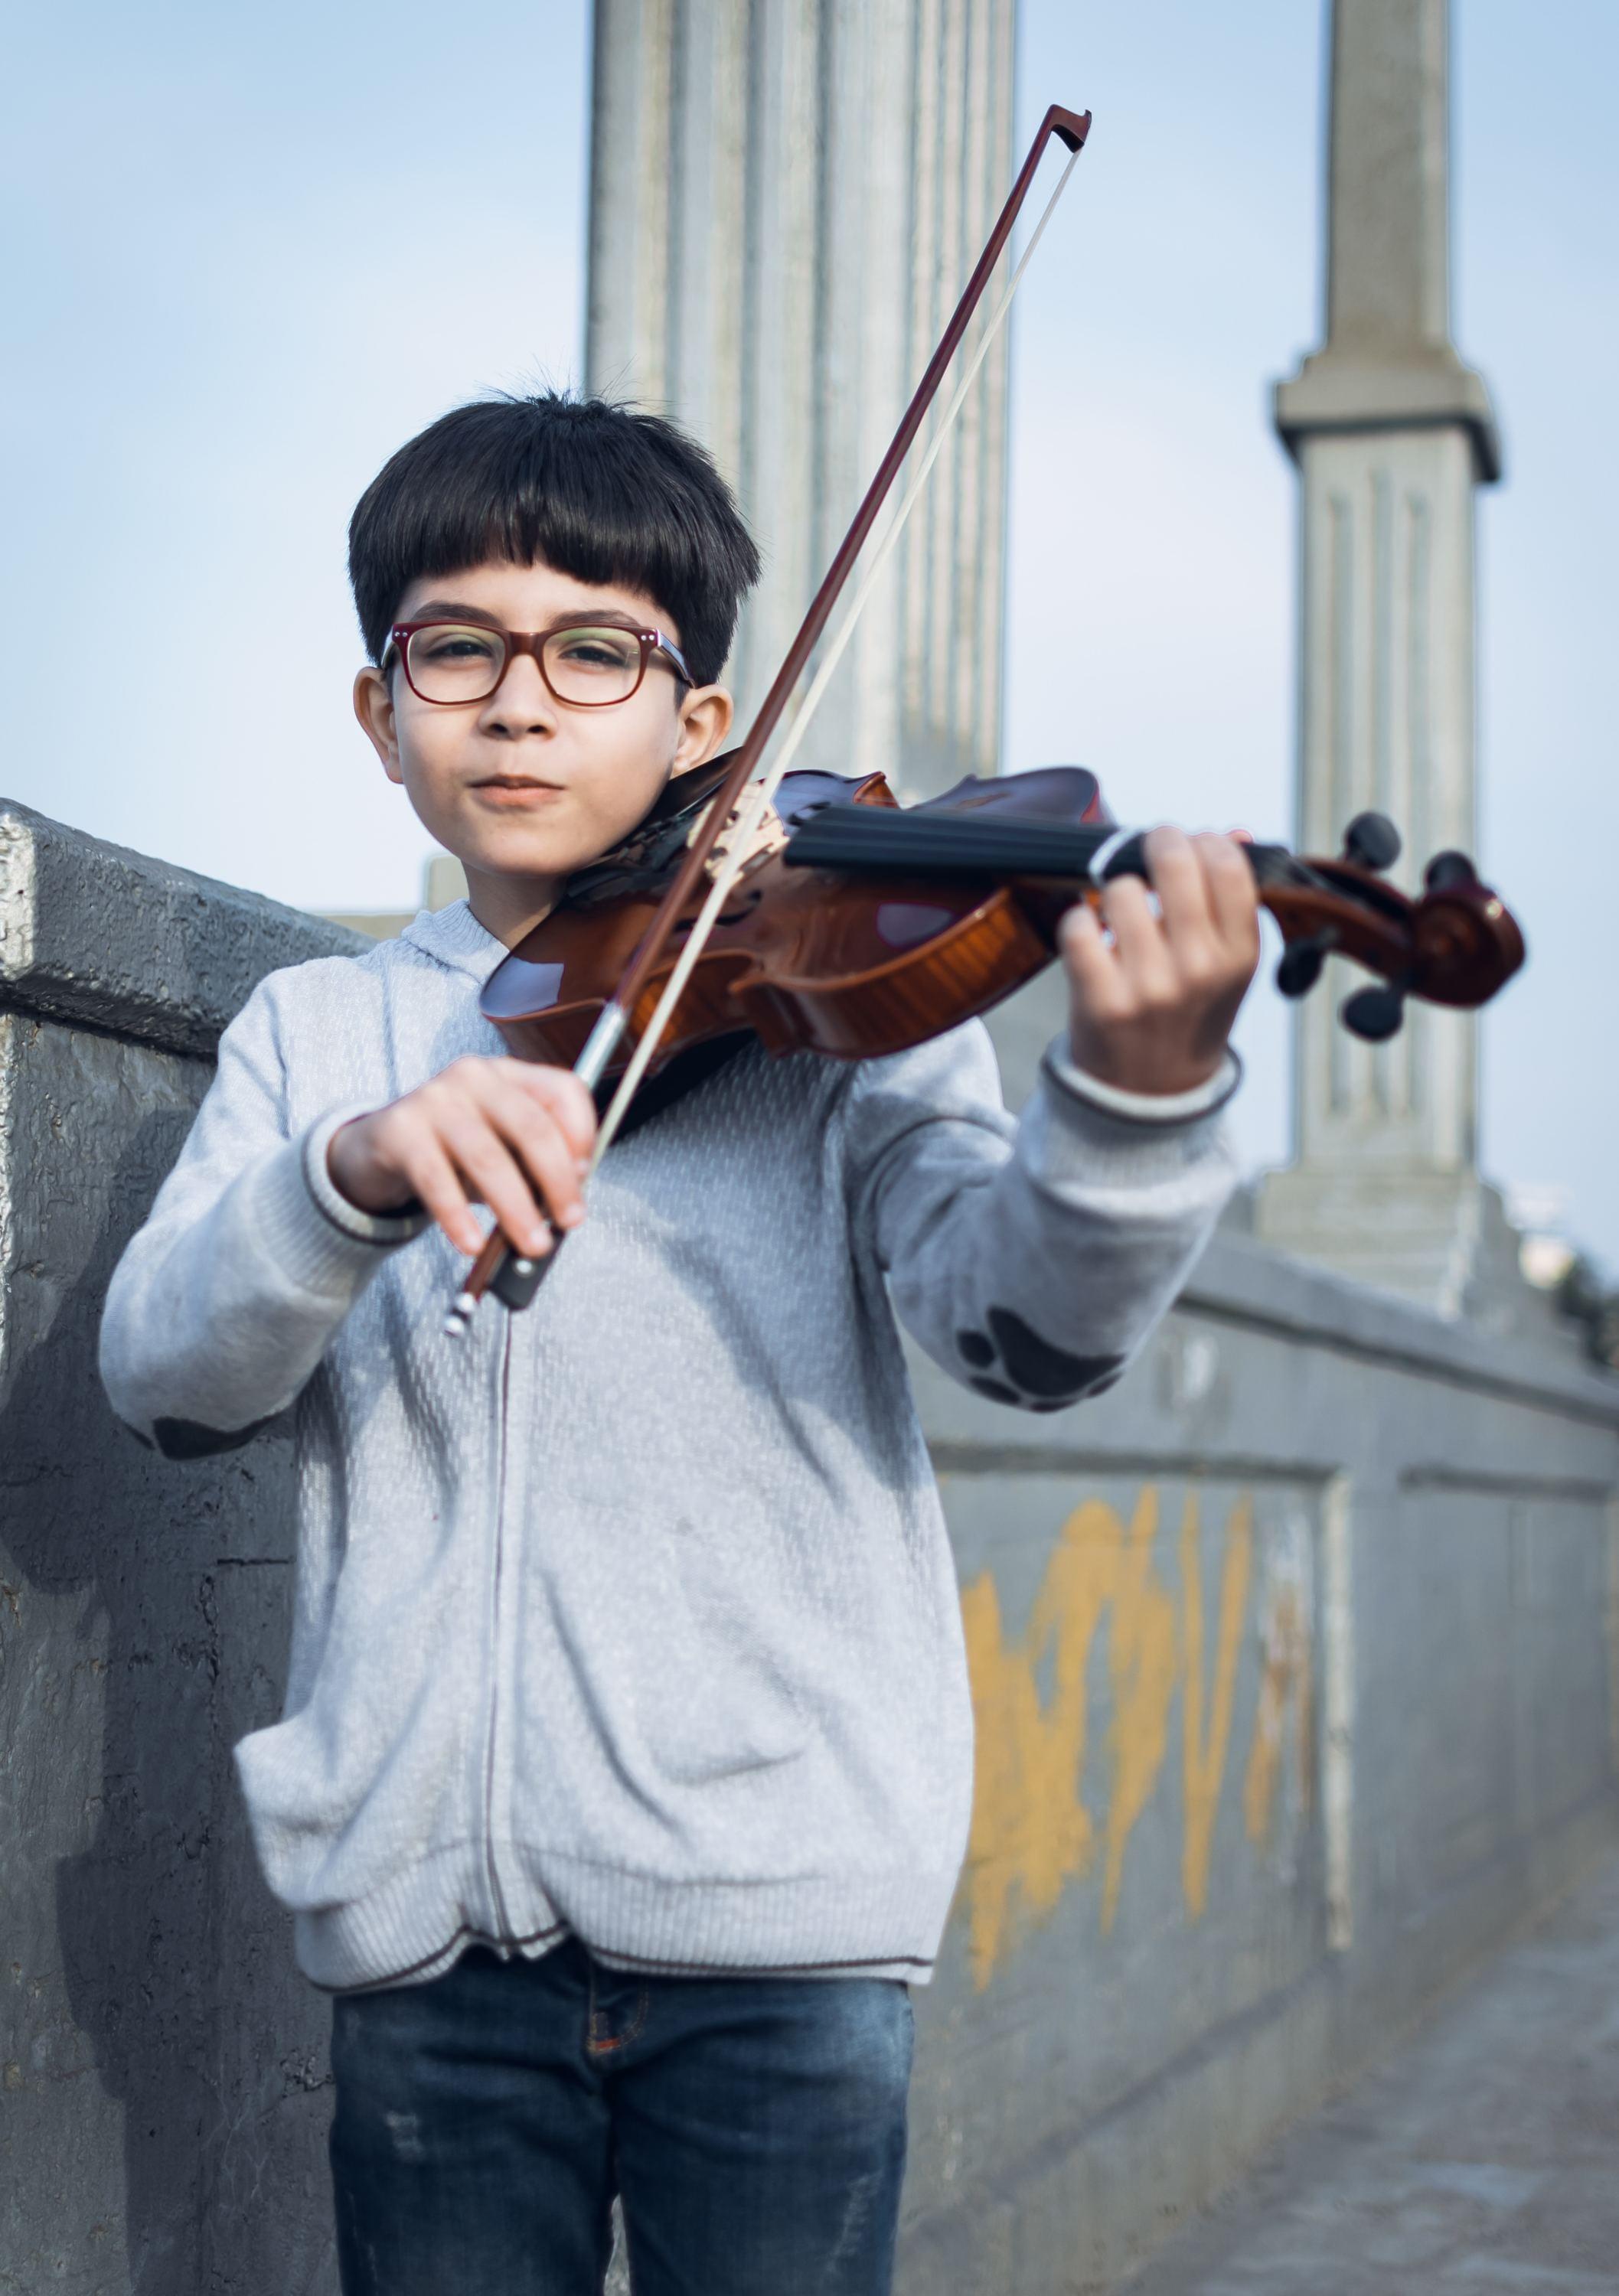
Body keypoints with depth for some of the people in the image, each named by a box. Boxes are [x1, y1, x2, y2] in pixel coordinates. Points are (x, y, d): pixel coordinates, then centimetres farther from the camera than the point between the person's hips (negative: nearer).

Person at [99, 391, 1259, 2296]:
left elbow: (1025, 1327, -11)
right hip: (423, 1920, 2)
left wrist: (1135, 1094, -31)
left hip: (773, 1910, -2)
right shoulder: (315, 1034, 11)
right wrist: (352, 1176, -22)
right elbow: (167, 1378, -2)